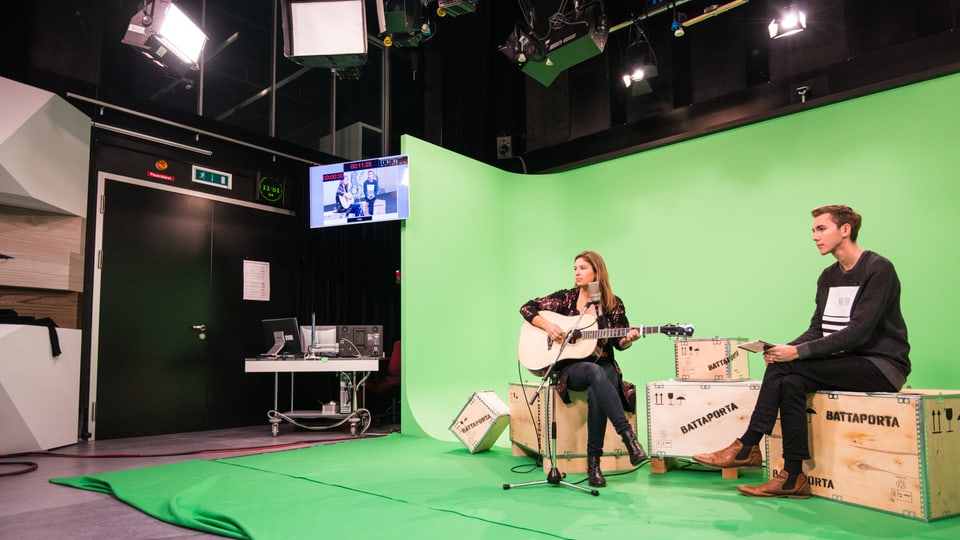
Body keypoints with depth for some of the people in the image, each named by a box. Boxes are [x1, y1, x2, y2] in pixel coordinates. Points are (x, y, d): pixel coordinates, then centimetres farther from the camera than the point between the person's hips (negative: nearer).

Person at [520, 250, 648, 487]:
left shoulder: (613, 304, 6)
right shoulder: (566, 297, 4)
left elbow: (619, 343, 11)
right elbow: (527, 308, 3)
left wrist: (629, 338, -12)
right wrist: (548, 326, -13)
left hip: (605, 366, 1)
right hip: (570, 367, -1)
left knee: (596, 394, -37)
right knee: (595, 372, -39)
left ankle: (593, 461, -25)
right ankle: (628, 436, -41)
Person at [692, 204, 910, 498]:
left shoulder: (878, 270, -12)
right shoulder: (828, 277, 12)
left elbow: (857, 333, -22)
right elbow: (817, 330, 8)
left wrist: (798, 352, -26)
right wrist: (785, 350, -12)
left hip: (882, 364, -7)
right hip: (848, 362, 7)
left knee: (784, 367, -24)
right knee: (792, 382, -21)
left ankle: (748, 446, -15)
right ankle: (793, 478, -19)